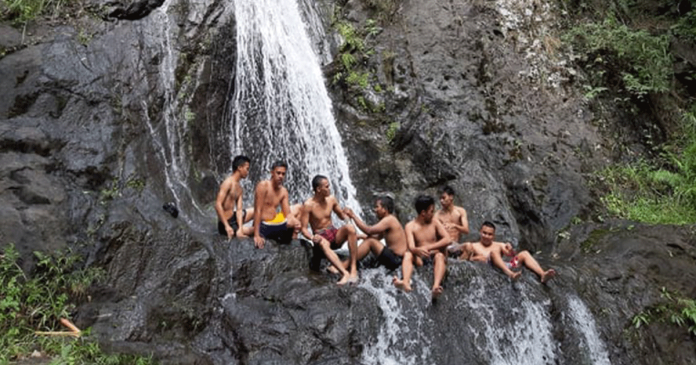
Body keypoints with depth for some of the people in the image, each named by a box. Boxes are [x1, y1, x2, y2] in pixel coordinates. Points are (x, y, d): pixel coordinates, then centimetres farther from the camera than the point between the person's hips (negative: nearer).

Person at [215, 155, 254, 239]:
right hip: (225, 223, -8)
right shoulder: (228, 183, -18)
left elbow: (239, 209, 0)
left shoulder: (239, 188, 7)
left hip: (234, 217, 8)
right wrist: (227, 226, -27)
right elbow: (218, 205, -25)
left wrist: (240, 228, -14)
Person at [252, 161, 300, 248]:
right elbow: (257, 210, -17)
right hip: (262, 226, -6)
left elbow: (287, 213, 4)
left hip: (275, 224, 6)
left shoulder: (284, 191, 6)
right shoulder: (263, 185, -12)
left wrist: (294, 221, -22)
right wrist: (256, 235, -23)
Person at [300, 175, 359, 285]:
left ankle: (354, 269, -34)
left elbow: (342, 216, 14)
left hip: (334, 234, 4)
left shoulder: (331, 199, 3)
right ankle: (345, 273, -53)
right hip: (321, 236, -4)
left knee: (350, 227, -30)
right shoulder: (308, 205, -10)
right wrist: (312, 237, -31)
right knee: (323, 243, -42)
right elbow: (303, 228, -10)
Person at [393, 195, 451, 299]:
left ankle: (436, 286, -58)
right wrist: (418, 250, -39)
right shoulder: (410, 226, 1)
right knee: (407, 254, -29)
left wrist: (428, 247, -19)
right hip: (420, 259, 0)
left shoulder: (435, 223, 6)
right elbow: (411, 247, -14)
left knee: (440, 255, -32)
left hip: (434, 257, 0)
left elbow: (447, 239, -8)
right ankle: (406, 283, -57)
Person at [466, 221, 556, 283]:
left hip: (505, 266, 4)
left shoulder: (499, 245, 31)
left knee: (524, 254, -12)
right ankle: (510, 274, -58)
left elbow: (513, 255, 16)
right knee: (494, 251, -32)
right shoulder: (474, 246, 21)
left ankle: (542, 274, -35)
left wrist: (511, 251, -7)